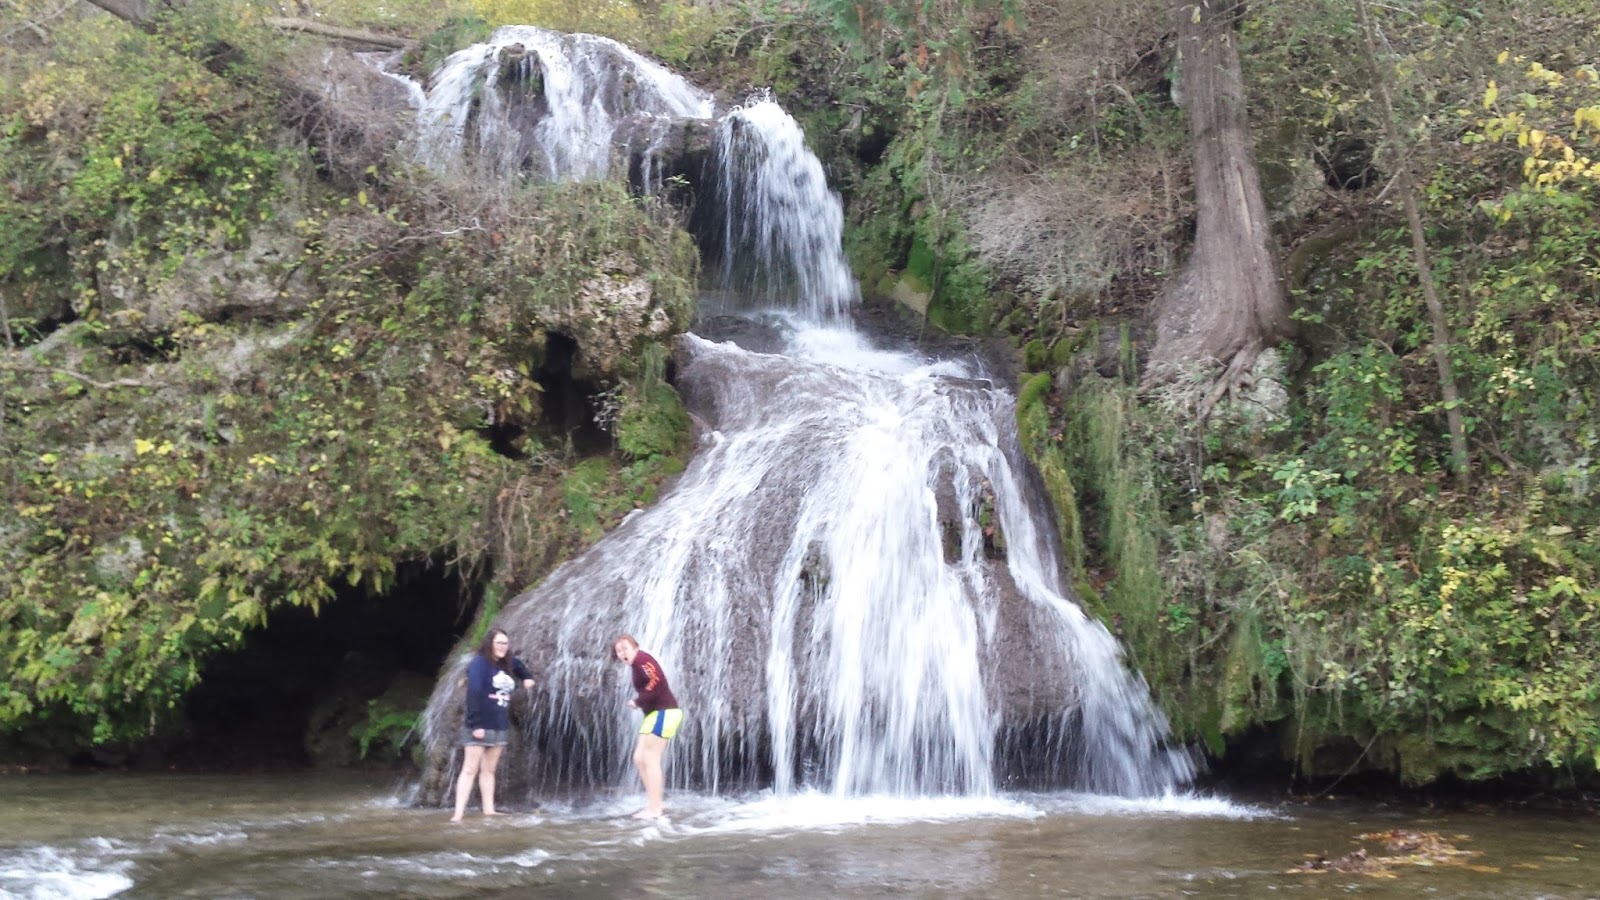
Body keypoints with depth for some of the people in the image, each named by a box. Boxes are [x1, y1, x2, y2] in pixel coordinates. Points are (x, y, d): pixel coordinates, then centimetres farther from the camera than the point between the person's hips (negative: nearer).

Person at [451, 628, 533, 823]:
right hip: (479, 726, -7)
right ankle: (458, 814, -10)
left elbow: (518, 665, 39)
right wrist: (476, 724, -23)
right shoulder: (479, 663, -10)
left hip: (500, 727, 7)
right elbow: (473, 694, -18)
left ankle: (489, 809, 16)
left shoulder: (508, 664, 12)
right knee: (470, 770, -8)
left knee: (489, 770, 12)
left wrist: (528, 677, 22)